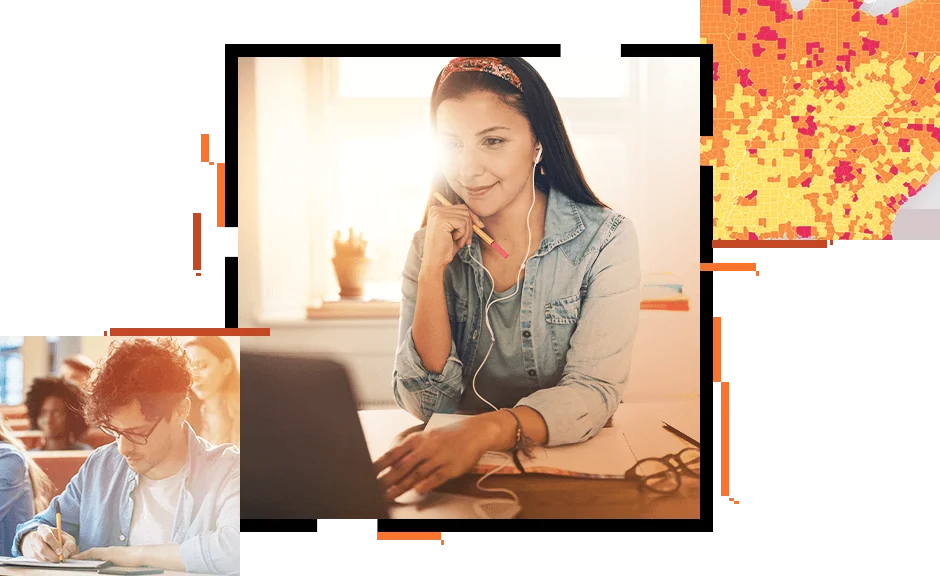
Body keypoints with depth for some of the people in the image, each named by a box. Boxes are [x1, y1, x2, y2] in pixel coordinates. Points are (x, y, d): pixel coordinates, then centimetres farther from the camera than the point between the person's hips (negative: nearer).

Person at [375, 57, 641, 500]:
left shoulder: (605, 240, -6)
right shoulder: (430, 246, 1)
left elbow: (596, 392, -16)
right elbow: (425, 404, -5)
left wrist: (487, 430, -32)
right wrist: (433, 270, -15)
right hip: (463, 474, 1)